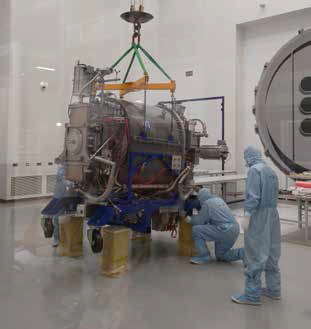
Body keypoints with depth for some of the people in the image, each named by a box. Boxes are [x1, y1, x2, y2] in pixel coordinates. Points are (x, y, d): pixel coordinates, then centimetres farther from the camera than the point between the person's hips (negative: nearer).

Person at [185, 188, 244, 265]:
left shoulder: (206, 204, -5)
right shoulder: (219, 199, 20)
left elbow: (199, 222, -1)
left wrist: (190, 220, 20)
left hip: (224, 231, -9)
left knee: (196, 230, -3)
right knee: (221, 256, 21)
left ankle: (204, 256, 3)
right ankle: (245, 253, 6)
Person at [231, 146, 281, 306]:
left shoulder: (255, 170, -13)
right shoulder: (271, 171, 13)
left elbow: (252, 196, -20)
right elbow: (274, 195, 14)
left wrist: (247, 217, -18)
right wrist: (270, 210, 17)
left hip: (258, 217, -9)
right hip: (272, 215, 9)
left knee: (255, 256, -3)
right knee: (271, 253, 16)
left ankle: (252, 295, 3)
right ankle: (273, 289, 27)